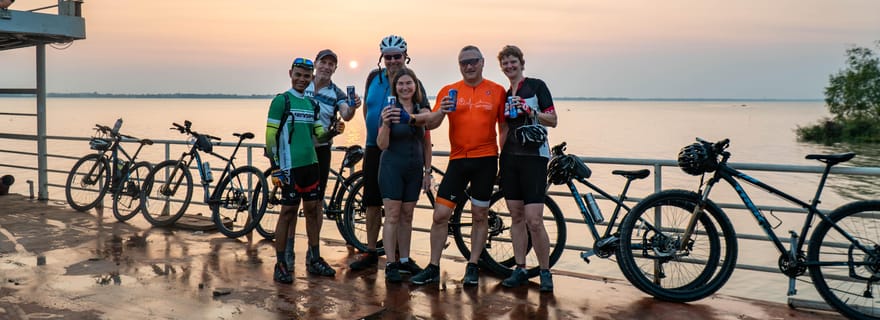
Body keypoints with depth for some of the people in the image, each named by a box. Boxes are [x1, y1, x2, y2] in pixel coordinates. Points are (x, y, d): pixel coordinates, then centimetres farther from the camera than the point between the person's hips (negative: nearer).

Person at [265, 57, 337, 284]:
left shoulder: (312, 103, 16)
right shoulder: (281, 101, -5)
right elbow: (271, 135, -8)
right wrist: (276, 166, -11)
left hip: (310, 163, 6)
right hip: (290, 165, -6)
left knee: (312, 209, 9)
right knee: (288, 212, -3)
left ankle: (314, 260, 19)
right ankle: (280, 264, 6)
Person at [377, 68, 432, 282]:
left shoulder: (422, 111, 5)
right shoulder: (390, 110, -7)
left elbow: (426, 143, 11)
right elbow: (382, 145, -12)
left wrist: (427, 171, 9)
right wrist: (385, 123, -30)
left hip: (414, 169, 4)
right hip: (392, 167, -4)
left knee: (407, 216, 11)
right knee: (392, 216, -4)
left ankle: (405, 260, 20)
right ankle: (390, 264, 0)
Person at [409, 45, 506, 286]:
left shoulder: (497, 91, 4)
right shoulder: (449, 91, 5)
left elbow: (504, 126, 8)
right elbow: (430, 124, -2)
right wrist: (441, 111, -22)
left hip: (485, 159, 0)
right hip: (458, 160, 1)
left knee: (480, 216, 7)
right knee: (440, 214, -2)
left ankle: (472, 267, 21)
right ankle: (433, 268, 10)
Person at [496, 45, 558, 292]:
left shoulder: (536, 86, 0)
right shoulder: (505, 95, 17)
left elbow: (553, 120, -4)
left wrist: (530, 111, -18)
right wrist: (501, 157, 15)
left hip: (533, 157, -6)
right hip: (510, 158, 6)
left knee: (534, 220, -10)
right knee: (516, 217, 8)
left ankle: (545, 272, 4)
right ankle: (520, 269, 16)